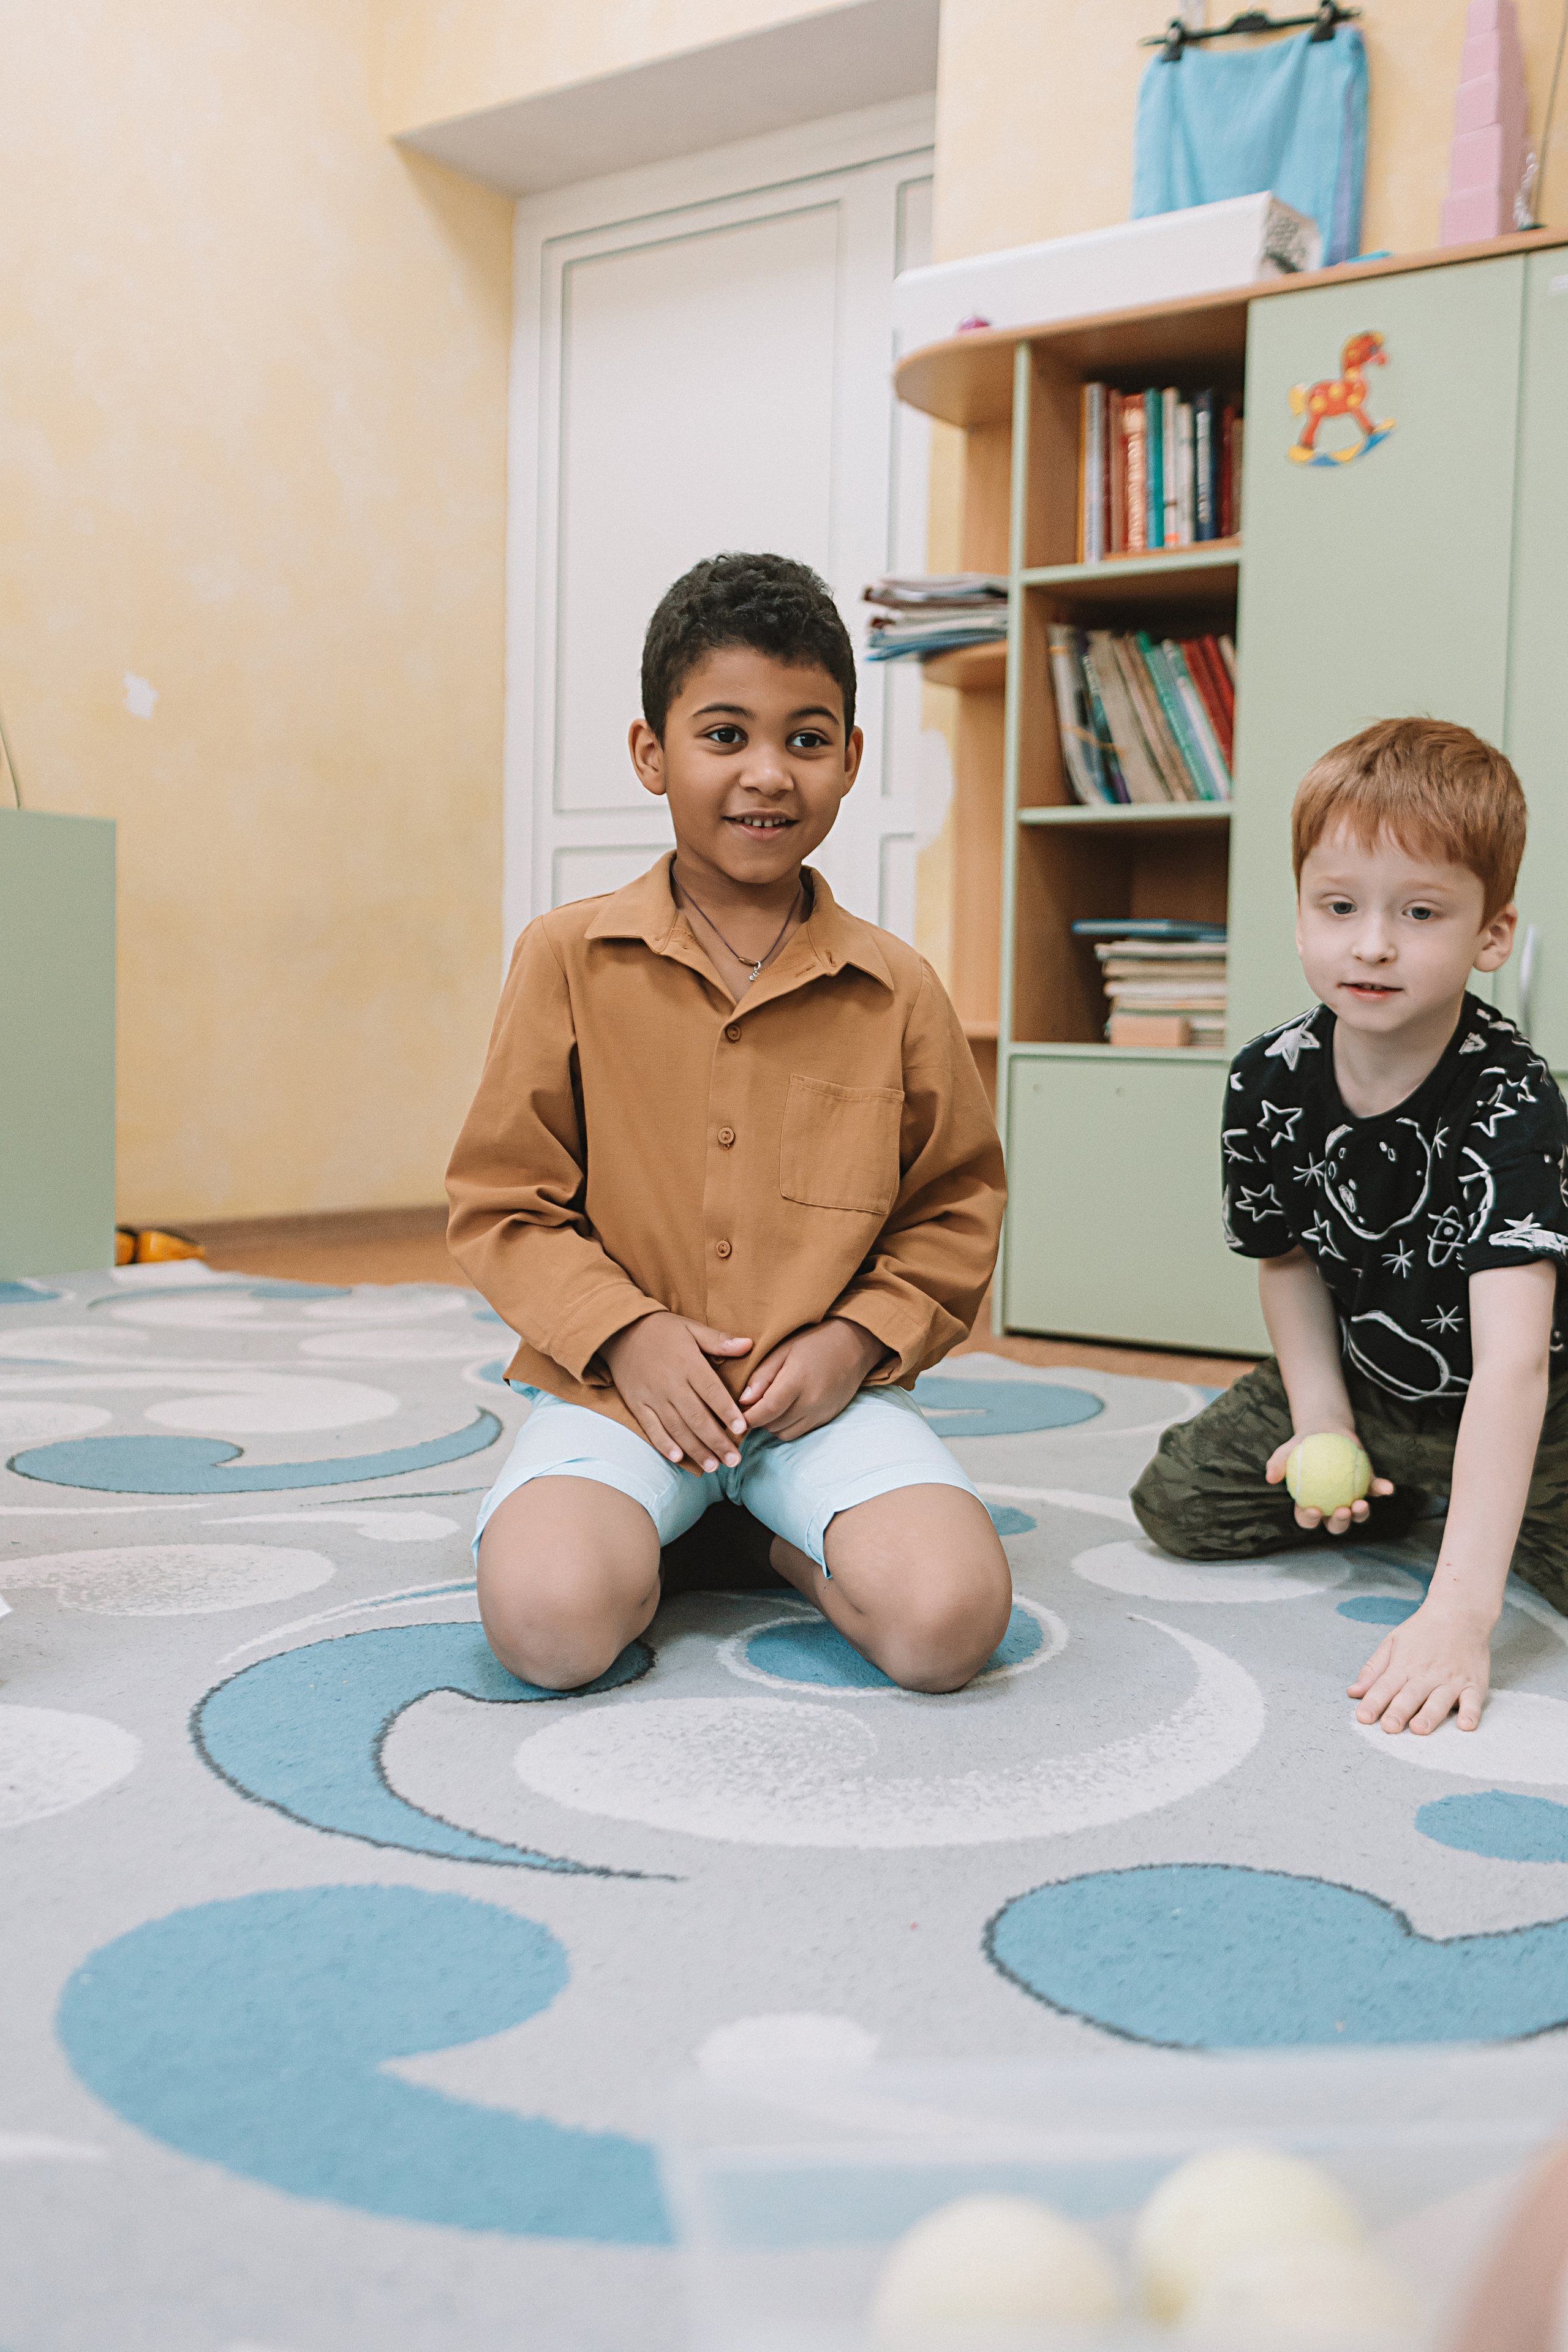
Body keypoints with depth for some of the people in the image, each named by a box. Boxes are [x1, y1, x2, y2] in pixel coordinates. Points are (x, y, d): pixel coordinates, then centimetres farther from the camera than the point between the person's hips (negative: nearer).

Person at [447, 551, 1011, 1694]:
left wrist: (857, 1339, -6)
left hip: (827, 1387, 1)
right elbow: (502, 1198, 2)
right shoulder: (570, 958, -1)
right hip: (620, 1384, 0)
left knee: (948, 1618, -24)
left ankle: (785, 1539, 8)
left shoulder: (897, 989, 1)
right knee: (551, 1617, -27)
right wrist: (625, 1333, -11)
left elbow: (957, 1206, 10)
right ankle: (666, 1533, 8)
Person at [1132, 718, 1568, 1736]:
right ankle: (1396, 1496, 22)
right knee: (1177, 1502, 2)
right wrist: (1320, 1421, -12)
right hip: (1364, 1378, 4)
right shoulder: (1270, 1082, -18)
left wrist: (1460, 1611, -49)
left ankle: (1483, 1511, 9)